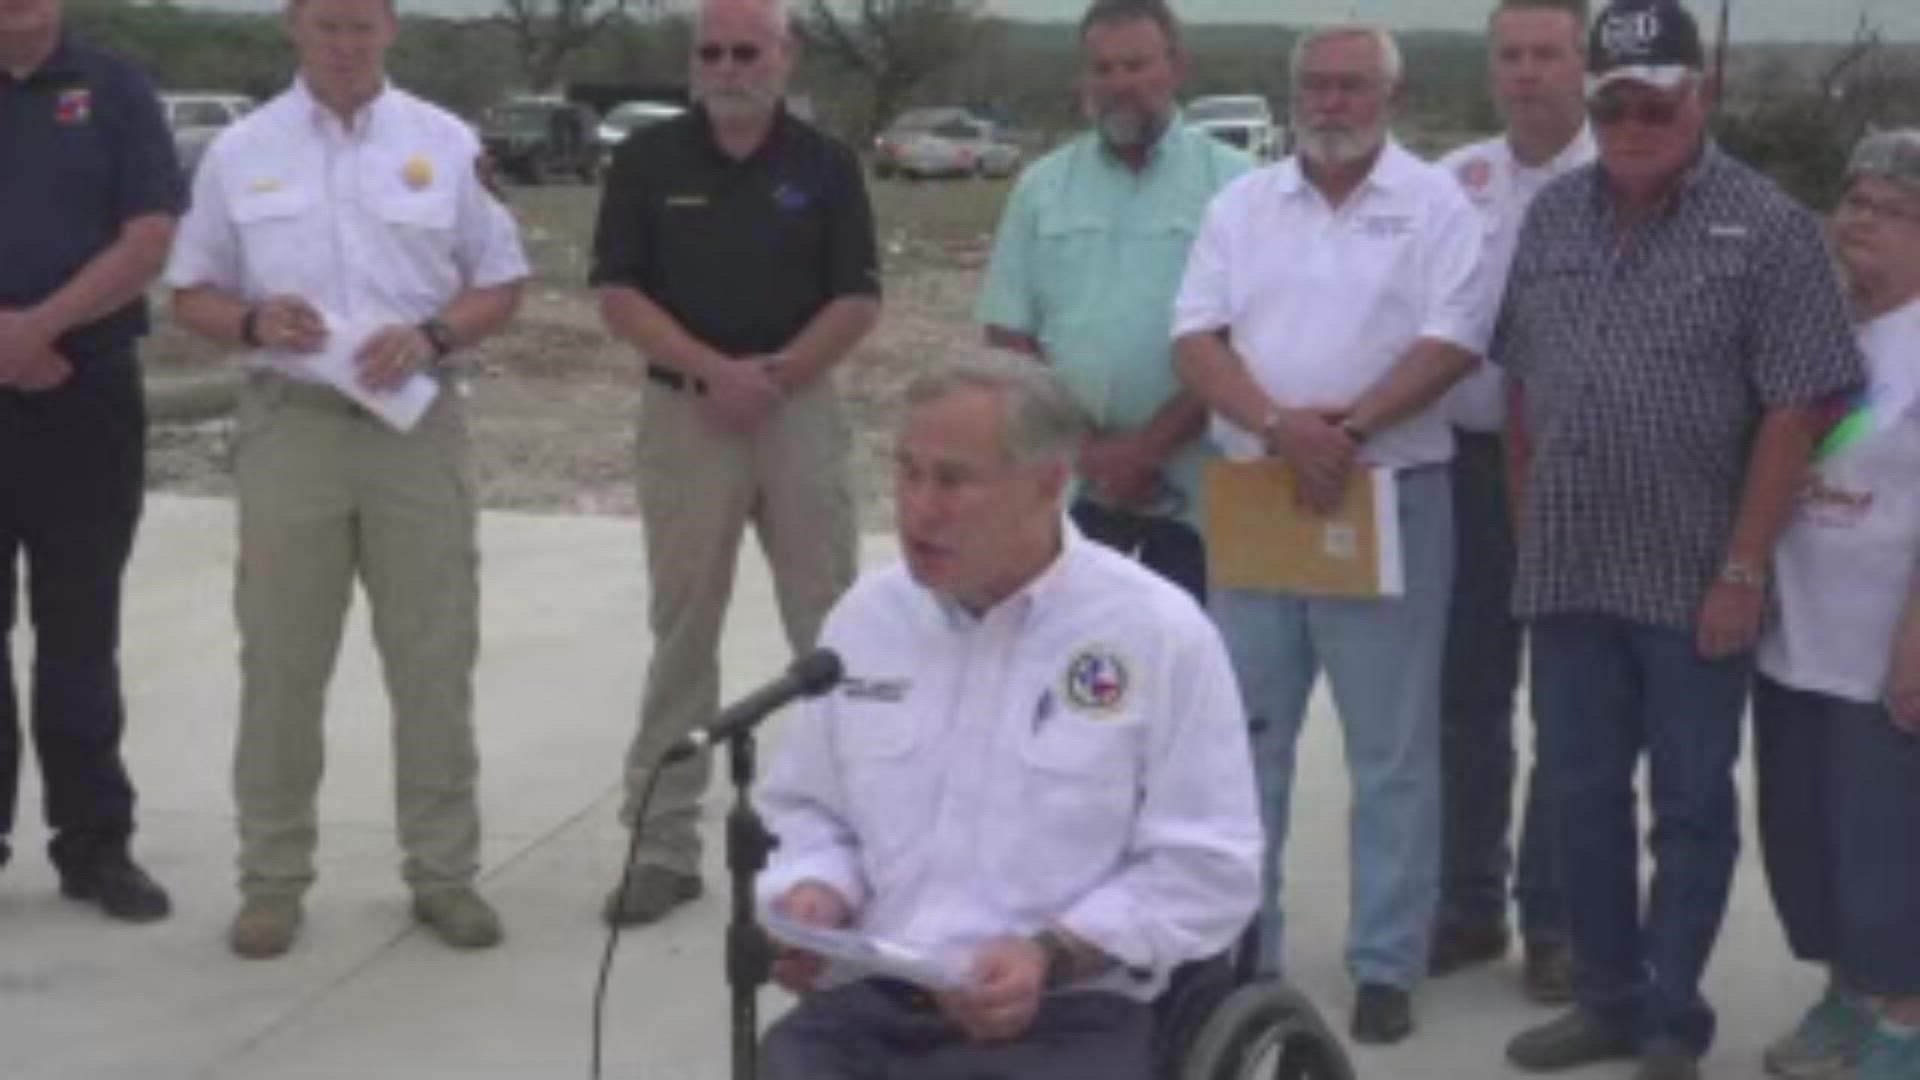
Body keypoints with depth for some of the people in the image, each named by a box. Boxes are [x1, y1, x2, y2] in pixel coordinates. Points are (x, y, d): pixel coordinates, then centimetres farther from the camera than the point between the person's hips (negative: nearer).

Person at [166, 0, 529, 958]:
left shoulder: (446, 143, 5)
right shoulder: (239, 150, 5)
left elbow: (500, 283, 7)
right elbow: (190, 293, 8)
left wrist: (431, 335, -12)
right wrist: (253, 323, -14)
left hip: (417, 427, 0)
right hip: (289, 427, 0)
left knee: (434, 660, 4)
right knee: (280, 663, 4)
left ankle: (444, 871, 15)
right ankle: (272, 878, 14)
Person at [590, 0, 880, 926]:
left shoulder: (825, 164, 4)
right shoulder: (648, 160, 2)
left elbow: (858, 301, 0)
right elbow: (618, 297, -3)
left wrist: (774, 373, -13)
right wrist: (714, 370, -16)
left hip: (803, 412, 1)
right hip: (685, 415, 0)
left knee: (832, 630, 5)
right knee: (681, 633, 4)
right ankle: (663, 843, 9)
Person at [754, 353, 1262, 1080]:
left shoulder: (1160, 634, -3)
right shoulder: (866, 617, 11)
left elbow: (1207, 869, -3)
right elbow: (806, 809, 20)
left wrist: (1053, 955, -16)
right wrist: (813, 894, -2)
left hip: (1065, 1018, -3)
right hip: (866, 1002, 4)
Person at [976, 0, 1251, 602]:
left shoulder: (1232, 182, -1)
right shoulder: (1042, 186, 9)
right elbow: (1008, 333, 7)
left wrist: (1150, 444, -11)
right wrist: (1083, 447, -4)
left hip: (1189, 480, -2)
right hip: (1065, 476, 3)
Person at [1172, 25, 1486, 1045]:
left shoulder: (1435, 203, 0)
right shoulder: (1241, 204, 9)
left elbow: (1449, 341, -9)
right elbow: (1197, 340, 0)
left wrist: (1348, 429, -20)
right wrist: (1279, 427, -17)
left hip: (1389, 497, -3)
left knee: (1391, 748, 2)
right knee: (1245, 735, 10)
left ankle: (1385, 965, 11)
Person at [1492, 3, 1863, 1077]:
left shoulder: (1767, 225, -9)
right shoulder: (1552, 216, 7)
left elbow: (1793, 409, -11)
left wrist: (1743, 569, -14)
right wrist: (1528, 523, 10)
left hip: (1693, 579, -5)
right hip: (1569, 571, 5)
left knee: (1691, 806, 6)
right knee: (1581, 795, 13)